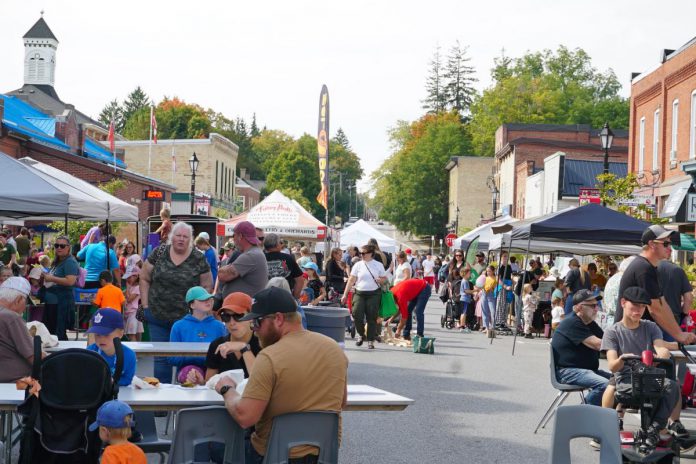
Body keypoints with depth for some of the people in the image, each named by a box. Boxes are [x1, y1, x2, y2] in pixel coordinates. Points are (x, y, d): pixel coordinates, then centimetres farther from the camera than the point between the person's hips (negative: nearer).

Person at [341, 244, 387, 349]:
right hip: (360, 293, 1)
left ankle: (371, 341, 8)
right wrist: (345, 294, 0)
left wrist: (380, 280, -13)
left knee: (372, 318, -1)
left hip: (374, 294, -1)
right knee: (357, 315, -10)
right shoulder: (358, 265, 6)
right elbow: (351, 280, 5)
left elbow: (384, 279, 12)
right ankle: (361, 335, 15)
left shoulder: (378, 265, 6)